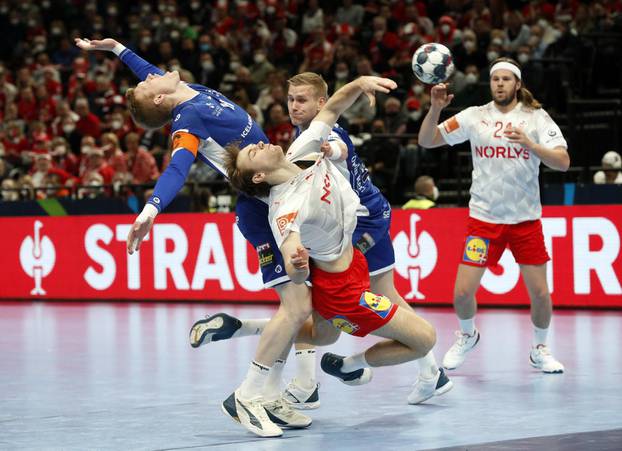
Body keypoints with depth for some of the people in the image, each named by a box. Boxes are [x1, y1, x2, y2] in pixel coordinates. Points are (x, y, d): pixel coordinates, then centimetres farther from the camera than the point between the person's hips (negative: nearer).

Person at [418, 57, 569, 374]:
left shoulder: (537, 118, -2)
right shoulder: (474, 116, 1)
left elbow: (563, 162, -12)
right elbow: (426, 141, 0)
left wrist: (530, 144, -29)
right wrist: (435, 108, -17)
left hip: (526, 218, 0)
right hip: (483, 217, 0)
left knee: (540, 293, -1)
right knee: (462, 292, -4)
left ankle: (539, 350, 25)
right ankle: (467, 336, 27)